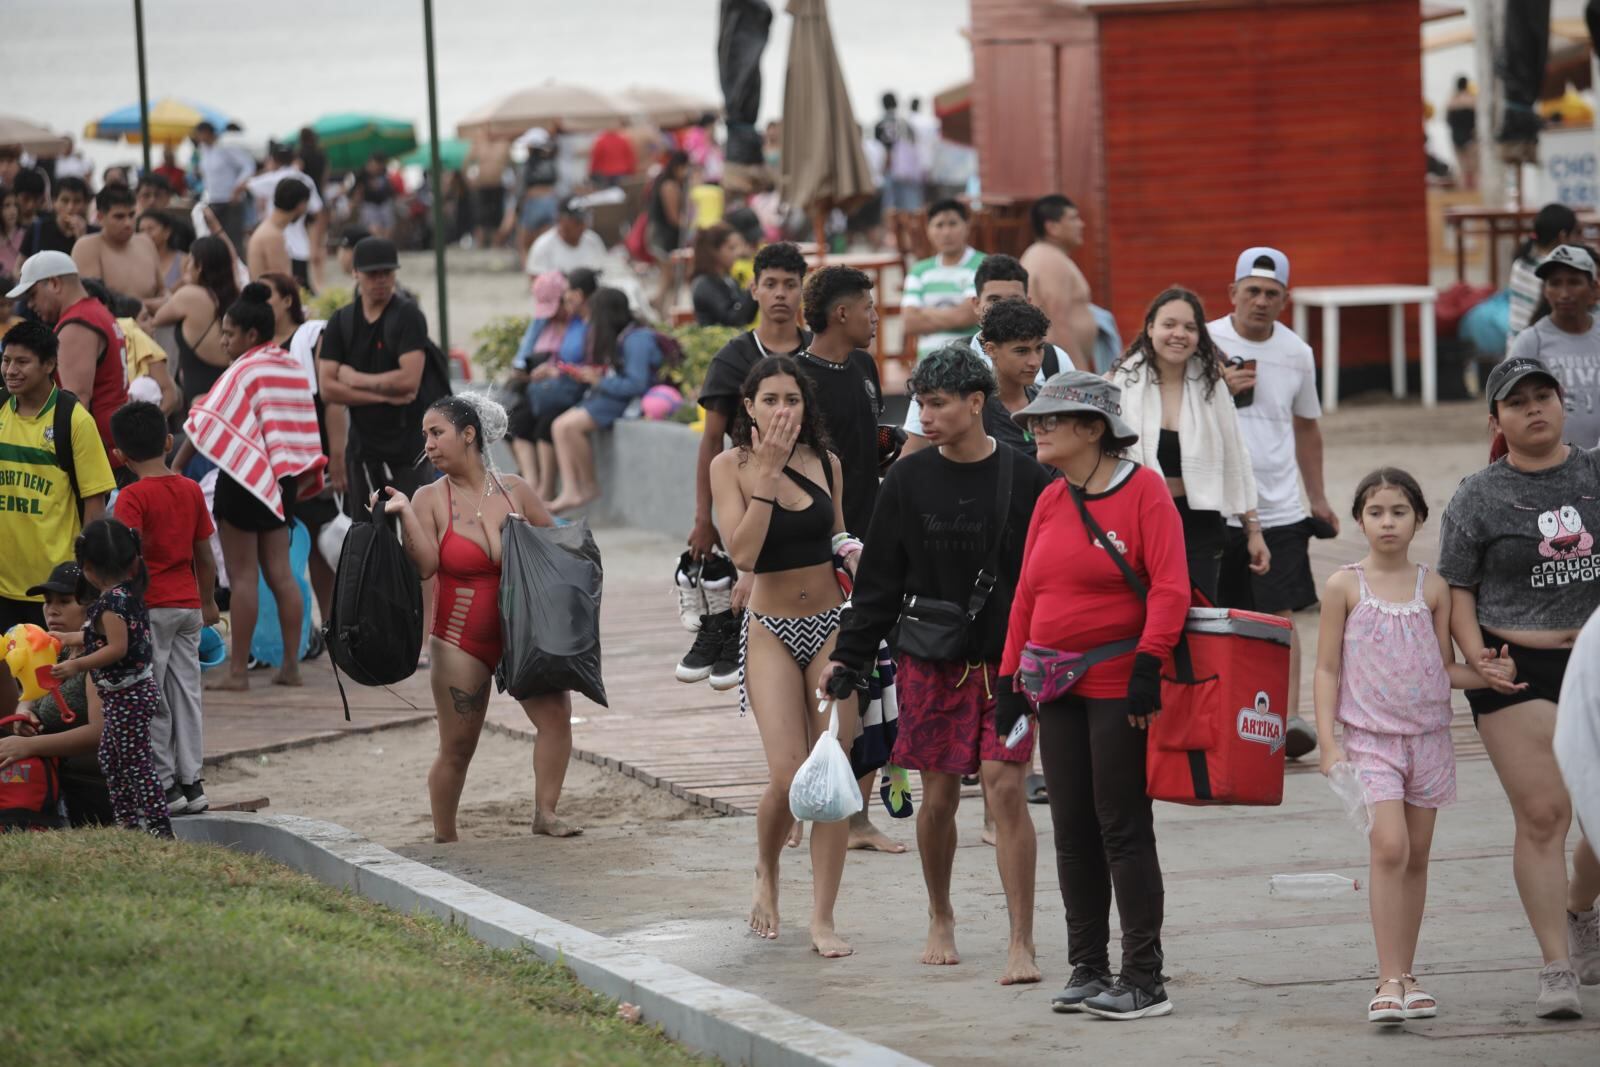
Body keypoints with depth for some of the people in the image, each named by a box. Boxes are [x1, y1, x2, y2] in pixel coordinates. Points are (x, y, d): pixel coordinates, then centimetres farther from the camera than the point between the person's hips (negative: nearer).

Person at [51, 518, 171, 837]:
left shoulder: (111, 602, -22)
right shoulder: (131, 593, 8)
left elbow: (118, 647, -27)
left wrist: (77, 665, -23)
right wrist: (69, 638, 30)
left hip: (125, 697, -10)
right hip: (136, 690, 10)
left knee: (136, 764, -5)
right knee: (110, 759, 20)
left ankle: (160, 829, -4)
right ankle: (127, 822, 26)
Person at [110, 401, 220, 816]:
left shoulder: (133, 497, -13)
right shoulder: (191, 490, 5)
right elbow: (204, 554, 11)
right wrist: (208, 602, 22)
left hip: (150, 606, -6)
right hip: (188, 604, 6)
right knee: (186, 691, 11)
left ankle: (164, 784, 1)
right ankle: (190, 780, 12)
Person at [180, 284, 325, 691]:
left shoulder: (243, 372, -12)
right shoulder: (293, 369, 11)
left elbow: (204, 426, -15)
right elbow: (304, 432, 14)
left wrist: (174, 470, -13)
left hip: (245, 478, -7)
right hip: (282, 481, 7)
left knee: (243, 576, -4)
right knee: (280, 573, 9)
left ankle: (237, 670, -2)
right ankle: (290, 665, 7)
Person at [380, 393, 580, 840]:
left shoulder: (514, 490, 2)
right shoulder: (430, 499, -3)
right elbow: (424, 565, -17)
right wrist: (405, 515, -26)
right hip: (461, 640, -2)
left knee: (555, 710, -18)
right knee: (456, 750, 1)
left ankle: (545, 812, -12)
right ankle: (444, 839, 14)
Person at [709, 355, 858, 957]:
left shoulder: (825, 463, 5)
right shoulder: (731, 467, -4)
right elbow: (743, 553, -16)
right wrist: (766, 471, -17)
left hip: (831, 628, 3)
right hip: (771, 631, -3)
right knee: (789, 775, -15)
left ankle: (823, 919, 3)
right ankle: (766, 873, 16)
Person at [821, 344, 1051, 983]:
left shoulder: (1025, 480, -3)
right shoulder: (908, 482, 3)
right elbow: (879, 580, 6)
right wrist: (849, 656, 1)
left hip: (1008, 662, -2)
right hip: (930, 663, 2)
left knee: (1006, 788, -10)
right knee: (939, 794, 6)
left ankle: (1022, 944, -8)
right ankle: (940, 919, 29)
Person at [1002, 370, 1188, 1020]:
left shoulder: (1143, 490, -8)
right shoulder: (1050, 503, 12)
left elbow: (1170, 588, -15)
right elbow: (1026, 597, 16)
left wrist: (1148, 663, -22)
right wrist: (1010, 677, 12)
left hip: (1120, 686, -7)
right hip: (1059, 688, 7)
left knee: (1123, 829, -5)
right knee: (1072, 831, 9)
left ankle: (1144, 980, 0)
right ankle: (1087, 969, 17)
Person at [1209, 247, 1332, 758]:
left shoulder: (1297, 353, 8)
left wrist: (1318, 497, 20)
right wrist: (1219, 388, -17)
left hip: (1279, 508, 1)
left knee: (1280, 614, -8)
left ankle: (1289, 716, -14)